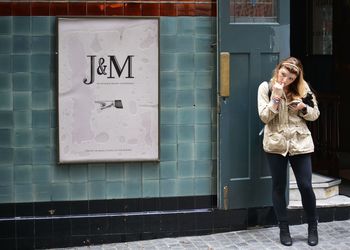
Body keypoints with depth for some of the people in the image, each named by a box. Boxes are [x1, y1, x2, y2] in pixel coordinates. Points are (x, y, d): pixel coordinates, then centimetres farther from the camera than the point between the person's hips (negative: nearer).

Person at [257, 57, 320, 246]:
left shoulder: (303, 88, 0)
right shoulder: (266, 87, -3)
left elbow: (315, 114, 7)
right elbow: (264, 117, -10)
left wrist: (303, 108, -13)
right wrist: (276, 97, -21)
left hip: (300, 143, 1)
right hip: (276, 144, 0)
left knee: (305, 186, -1)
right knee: (279, 187, 6)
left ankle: (313, 227, 18)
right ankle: (284, 229, 17)